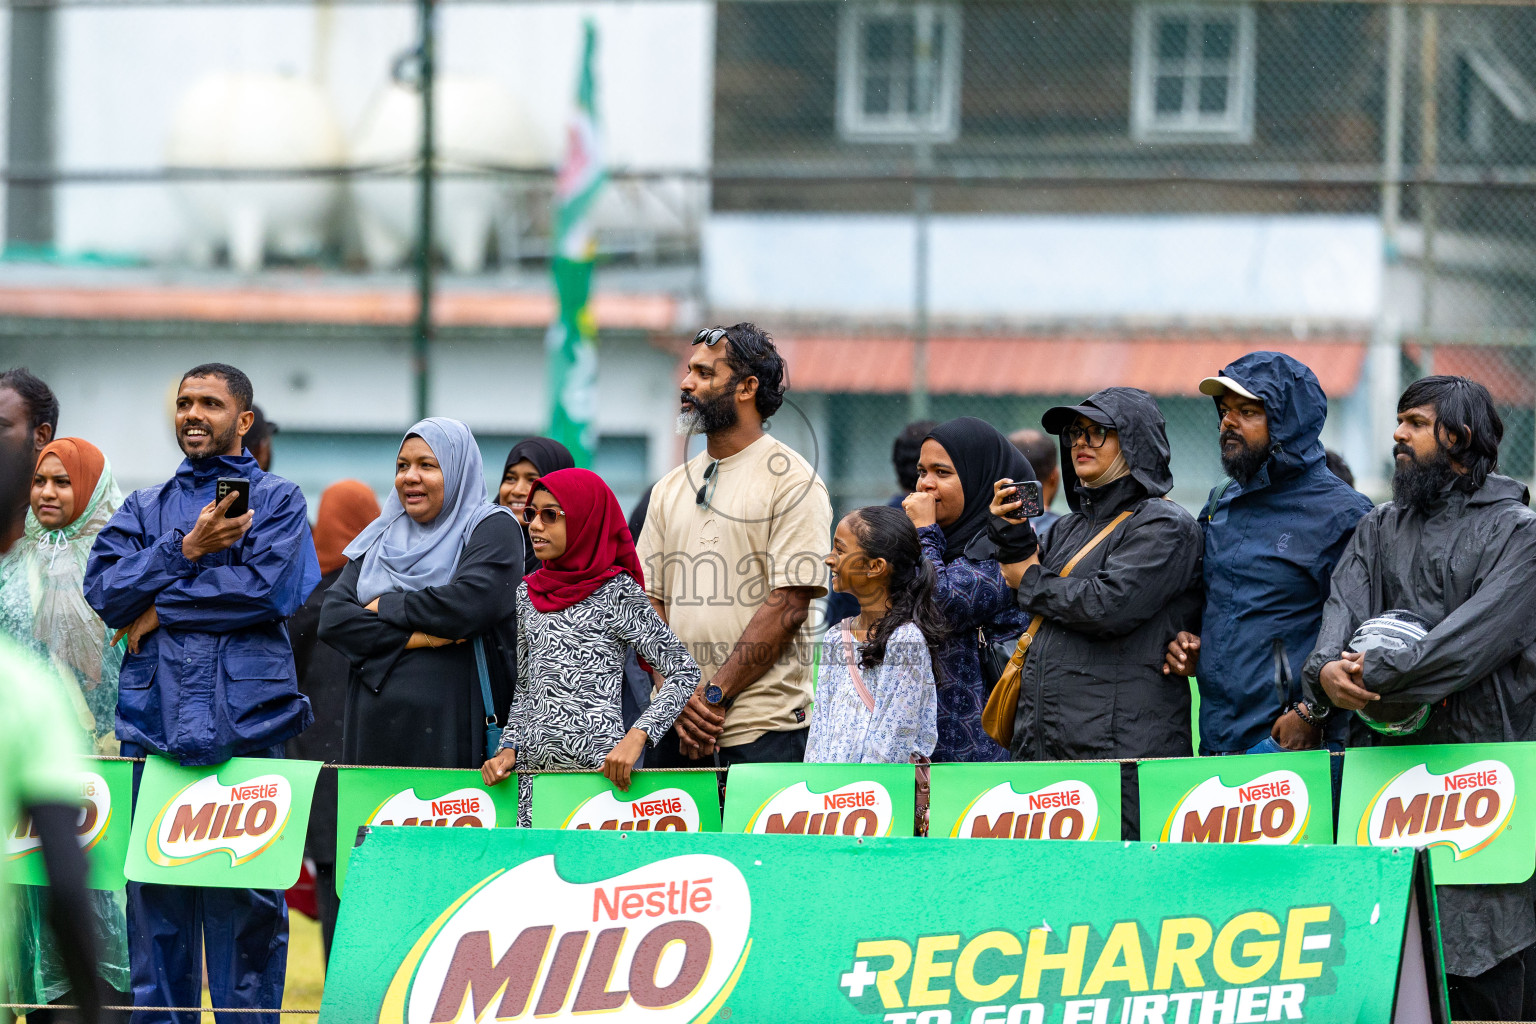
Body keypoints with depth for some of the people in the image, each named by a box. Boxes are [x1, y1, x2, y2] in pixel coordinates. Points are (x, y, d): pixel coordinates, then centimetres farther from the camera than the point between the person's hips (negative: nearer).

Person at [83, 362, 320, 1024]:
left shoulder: (277, 501, 9)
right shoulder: (145, 510, 20)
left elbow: (271, 587, -7)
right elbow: (103, 589, 4)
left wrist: (162, 607, -3)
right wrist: (186, 551, -7)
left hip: (244, 716, -3)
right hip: (154, 715, 3)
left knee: (247, 897, -5)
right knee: (154, 892, 2)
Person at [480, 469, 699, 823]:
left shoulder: (616, 593, -4)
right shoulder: (528, 593, 14)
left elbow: (684, 672, -7)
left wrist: (635, 738, -18)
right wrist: (509, 748, 6)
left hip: (599, 767, -5)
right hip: (534, 769, 5)